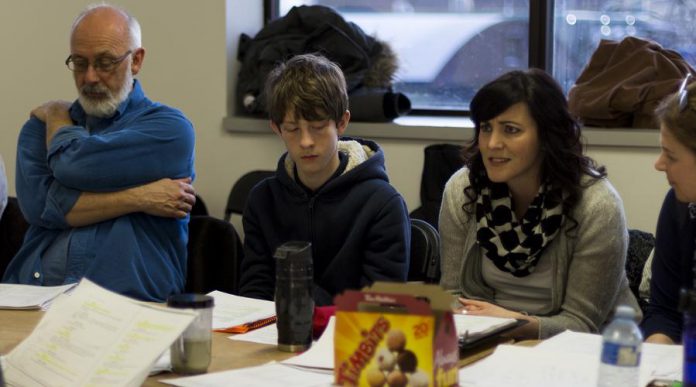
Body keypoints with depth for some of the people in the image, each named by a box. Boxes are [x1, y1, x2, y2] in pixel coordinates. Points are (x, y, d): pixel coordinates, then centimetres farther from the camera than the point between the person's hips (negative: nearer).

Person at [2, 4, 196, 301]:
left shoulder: (170, 129, 3)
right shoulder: (39, 128, 17)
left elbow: (75, 165, -10)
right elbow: (36, 204, -2)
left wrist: (57, 117, 11)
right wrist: (138, 198, -8)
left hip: (129, 302, -3)